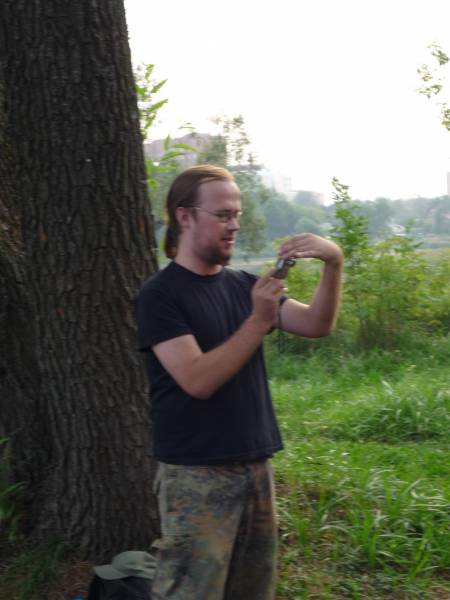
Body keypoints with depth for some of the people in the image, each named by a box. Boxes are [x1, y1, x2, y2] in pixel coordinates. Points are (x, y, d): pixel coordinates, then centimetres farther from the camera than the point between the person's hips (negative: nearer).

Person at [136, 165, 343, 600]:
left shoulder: (242, 285, 9)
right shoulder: (159, 295, -10)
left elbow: (316, 325, 1)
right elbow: (198, 380, -20)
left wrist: (333, 263, -15)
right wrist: (259, 320, -24)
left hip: (255, 467, 6)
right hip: (196, 477, -6)